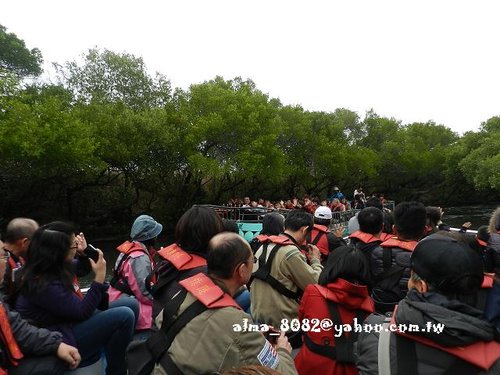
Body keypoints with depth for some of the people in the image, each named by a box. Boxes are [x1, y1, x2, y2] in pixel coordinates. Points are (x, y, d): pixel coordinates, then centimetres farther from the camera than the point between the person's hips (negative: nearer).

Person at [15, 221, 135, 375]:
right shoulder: (44, 284, -27)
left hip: (69, 322, 9)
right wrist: (100, 276, -24)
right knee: (124, 316, -27)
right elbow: (82, 312, -24)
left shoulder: (48, 270, 1)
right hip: (60, 339, -9)